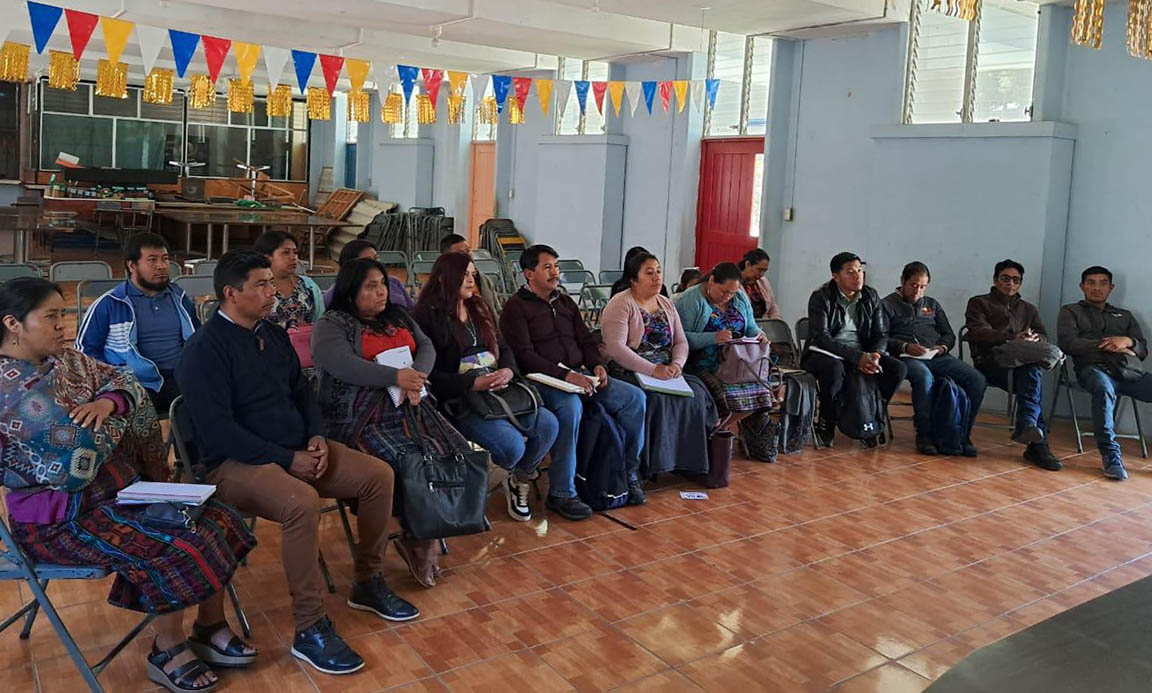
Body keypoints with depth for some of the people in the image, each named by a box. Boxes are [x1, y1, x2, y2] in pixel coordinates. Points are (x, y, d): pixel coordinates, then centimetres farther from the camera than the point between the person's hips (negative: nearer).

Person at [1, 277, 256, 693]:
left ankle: (210, 628, 11)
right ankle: (168, 652, -2)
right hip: (64, 518, -8)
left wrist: (108, 402, -16)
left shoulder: (65, 361, 7)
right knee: (179, 548, -24)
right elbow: (79, 448, -24)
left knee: (216, 521, -4)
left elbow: (127, 384, 6)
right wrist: (116, 413, -7)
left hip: (123, 489, 9)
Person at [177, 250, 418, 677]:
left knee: (378, 475, -5)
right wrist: (287, 460, -21)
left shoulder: (273, 334, 11)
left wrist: (316, 437, 0)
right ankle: (310, 628, -24)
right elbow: (218, 430, -21)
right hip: (238, 462, -8)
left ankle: (368, 583, 11)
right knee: (303, 502, -37)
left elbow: (301, 391, 20)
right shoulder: (205, 349, -14)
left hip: (297, 450, 8)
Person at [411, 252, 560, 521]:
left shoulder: (479, 308, 20)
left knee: (548, 424, -15)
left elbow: (504, 348, 19)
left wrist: (508, 371, -5)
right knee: (512, 446, -27)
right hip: (459, 401, -7)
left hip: (499, 390, 7)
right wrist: (472, 384, -20)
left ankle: (520, 480, 12)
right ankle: (514, 478, 12)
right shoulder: (427, 315, -5)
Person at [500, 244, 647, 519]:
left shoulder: (565, 302, 22)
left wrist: (596, 364, -1)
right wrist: (565, 374, -23)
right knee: (571, 406, -39)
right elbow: (524, 355, -12)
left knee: (635, 397, -11)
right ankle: (561, 493, -28)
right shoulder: (516, 307, -1)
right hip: (544, 379, -7)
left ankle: (629, 473, 1)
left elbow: (586, 339, 22)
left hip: (580, 373, 7)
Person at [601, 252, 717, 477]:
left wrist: (677, 364, -10)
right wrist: (652, 370, -25)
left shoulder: (667, 305, 16)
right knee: (656, 399, -32)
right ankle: (650, 462, -19)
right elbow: (616, 348, -18)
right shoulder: (621, 304, -7)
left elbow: (681, 342, 13)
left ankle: (687, 460, -6)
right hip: (629, 372, -6)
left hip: (666, 372, 7)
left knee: (696, 393, -16)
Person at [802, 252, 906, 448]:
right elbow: (821, 338, -18)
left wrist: (875, 356, -17)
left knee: (898, 368, -19)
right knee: (834, 369, -39)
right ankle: (825, 425, -14)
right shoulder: (821, 297, -9)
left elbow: (881, 334, 7)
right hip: (826, 353, -5)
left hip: (861, 353, 5)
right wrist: (857, 358, -28)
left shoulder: (871, 296, 6)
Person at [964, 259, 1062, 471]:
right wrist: (1013, 338, -16)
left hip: (1024, 364, 4)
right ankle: (1037, 442, -44)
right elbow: (980, 333, -1)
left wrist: (1034, 339, -9)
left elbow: (1044, 337, 18)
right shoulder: (979, 303, 18)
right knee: (1034, 374, -35)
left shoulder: (1029, 309, 33)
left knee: (1033, 372, -35)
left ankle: (1026, 425, -50)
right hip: (990, 362, -4)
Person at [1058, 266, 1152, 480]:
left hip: (1133, 373, 4)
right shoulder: (1071, 312, 21)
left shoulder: (1125, 316, 33)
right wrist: (1108, 346, 0)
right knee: (1104, 389, -41)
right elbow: (1067, 343, 2)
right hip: (1096, 369, -4)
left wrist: (1128, 342, -1)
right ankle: (1110, 453, -36)